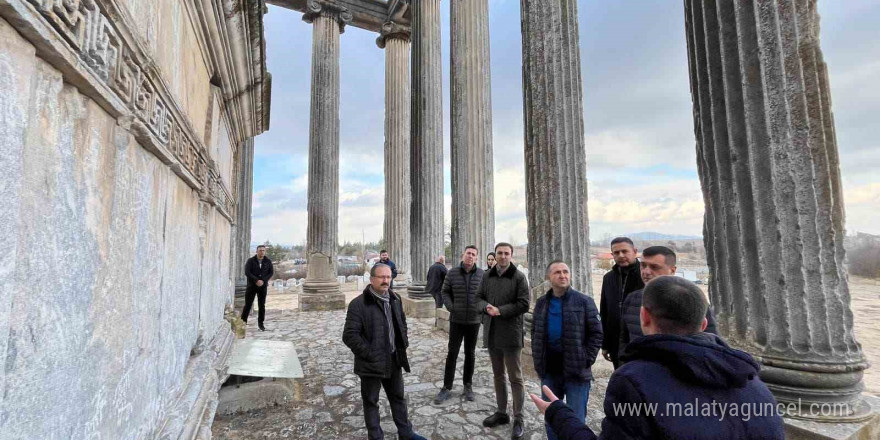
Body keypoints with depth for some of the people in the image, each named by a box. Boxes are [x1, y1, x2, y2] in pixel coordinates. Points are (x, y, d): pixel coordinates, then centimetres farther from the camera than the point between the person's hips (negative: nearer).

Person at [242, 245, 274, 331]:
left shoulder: (268, 261, 3)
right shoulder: (250, 261, -3)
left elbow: (271, 272, 0)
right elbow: (247, 272, -11)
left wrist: (263, 281, -13)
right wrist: (257, 280, -19)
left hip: (263, 286, 2)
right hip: (251, 286, -1)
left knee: (262, 305, 4)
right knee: (248, 304, 0)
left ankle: (260, 323, 14)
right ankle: (243, 322, 14)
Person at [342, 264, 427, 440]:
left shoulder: (395, 299, 3)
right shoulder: (358, 304, -19)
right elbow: (349, 336, -20)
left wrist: (403, 344, 8)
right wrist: (369, 353, -20)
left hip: (394, 360, 6)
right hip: (371, 363, -6)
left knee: (398, 398, 20)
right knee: (371, 402, 13)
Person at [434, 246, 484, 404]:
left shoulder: (482, 274, -4)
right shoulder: (452, 273, -4)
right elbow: (445, 292, 3)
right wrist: (450, 306, -9)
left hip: (474, 321, 1)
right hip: (456, 320, -1)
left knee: (470, 353, 13)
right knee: (452, 353, 4)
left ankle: (468, 385, 28)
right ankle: (446, 387, 16)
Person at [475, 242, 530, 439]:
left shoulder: (519, 277, -8)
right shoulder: (487, 276, 7)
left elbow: (524, 304, -12)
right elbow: (479, 297, 8)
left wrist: (500, 310, -19)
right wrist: (487, 307, -13)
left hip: (510, 333, -5)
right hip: (491, 332, 5)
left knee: (515, 378, 4)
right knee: (498, 375, 17)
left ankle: (518, 419, 17)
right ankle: (501, 412, 33)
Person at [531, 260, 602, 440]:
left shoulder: (584, 302, -7)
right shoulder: (541, 303, 5)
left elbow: (596, 333, -5)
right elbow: (535, 333, 14)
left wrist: (586, 360, -10)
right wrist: (537, 360, 7)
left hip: (576, 371, -4)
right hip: (548, 372, 4)